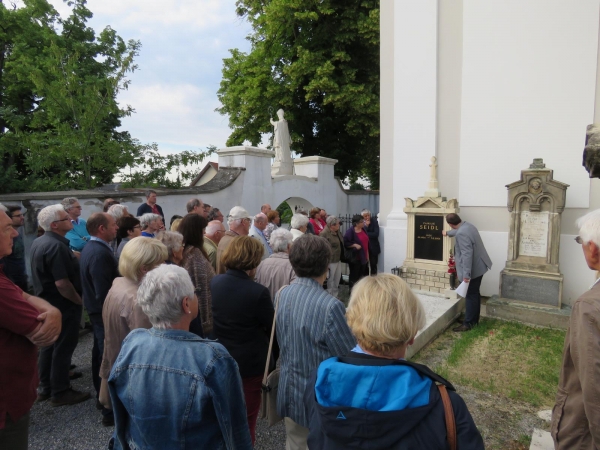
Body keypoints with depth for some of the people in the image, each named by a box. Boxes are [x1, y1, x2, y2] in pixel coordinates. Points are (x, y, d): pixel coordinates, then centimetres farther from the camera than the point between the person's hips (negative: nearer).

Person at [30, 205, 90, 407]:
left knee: (49, 345, 19)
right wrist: (79, 300, -15)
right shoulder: (57, 246, -26)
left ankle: (44, 388, 32)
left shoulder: (38, 242, 6)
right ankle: (60, 392, 15)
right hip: (62, 305, -10)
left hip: (46, 302, 10)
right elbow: (62, 283, -28)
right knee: (63, 347, 3)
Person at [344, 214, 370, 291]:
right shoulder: (350, 231, -15)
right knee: (354, 275, 2)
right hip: (354, 257, -7)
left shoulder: (363, 230, 8)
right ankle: (352, 290, 16)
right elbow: (345, 243, -16)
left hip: (363, 257, 7)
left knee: (362, 274, 14)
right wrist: (354, 245, -26)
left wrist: (367, 255, 16)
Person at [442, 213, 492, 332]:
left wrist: (466, 274, -29)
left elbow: (467, 254, -30)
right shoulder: (467, 226, 6)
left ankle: (468, 323, 8)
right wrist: (447, 233, 51)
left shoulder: (461, 234, -26)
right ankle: (474, 319, 29)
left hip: (473, 269, -10)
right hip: (479, 266, 10)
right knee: (475, 294, 18)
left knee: (470, 296, -1)